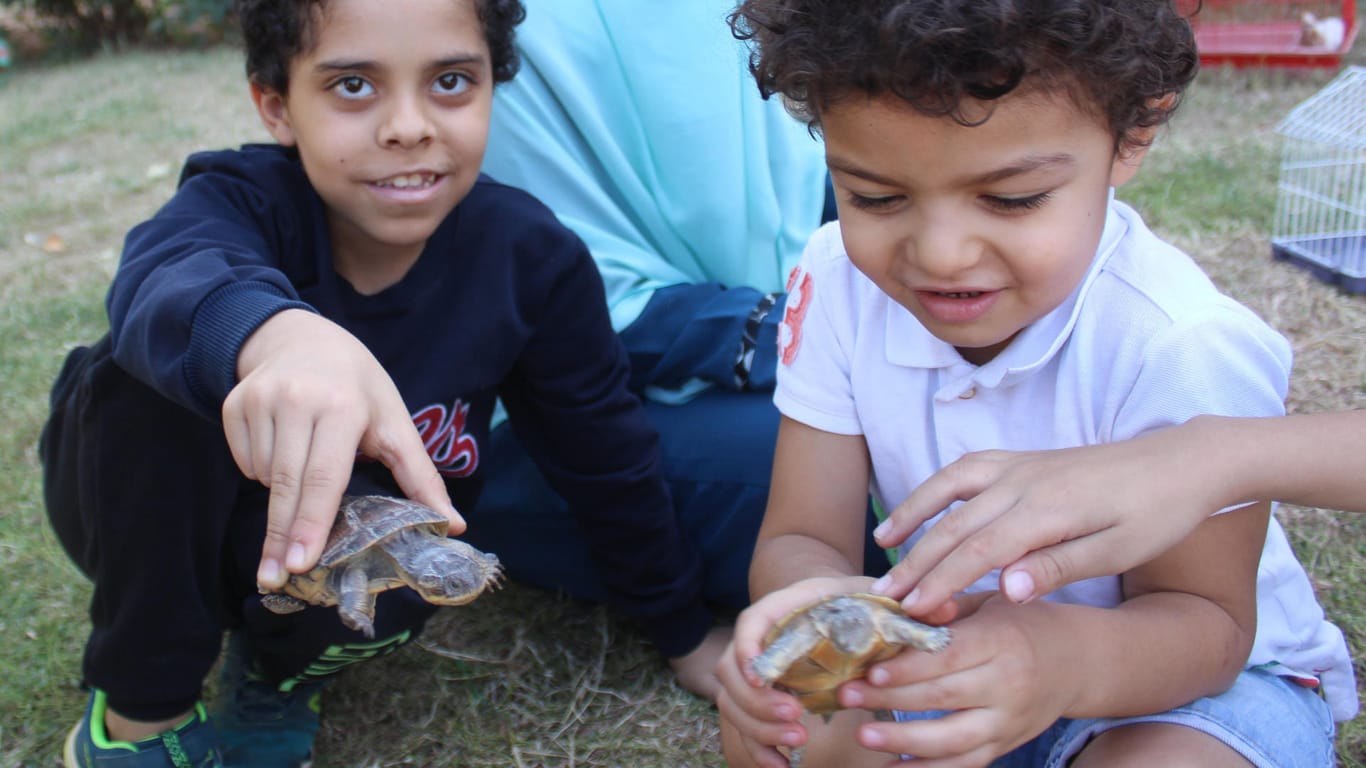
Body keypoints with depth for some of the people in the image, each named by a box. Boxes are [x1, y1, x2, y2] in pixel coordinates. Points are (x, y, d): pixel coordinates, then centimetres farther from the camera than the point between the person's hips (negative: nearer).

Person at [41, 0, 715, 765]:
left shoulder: (532, 259, -17)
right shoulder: (245, 197, -23)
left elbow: (605, 453, -5)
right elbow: (173, 277, -49)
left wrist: (689, 630, 4)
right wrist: (277, 335, -74)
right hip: (168, 529, 0)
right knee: (157, 368, -32)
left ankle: (279, 662, 3)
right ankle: (142, 701, -11)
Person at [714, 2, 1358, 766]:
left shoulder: (1182, 348, -30)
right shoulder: (840, 282, -17)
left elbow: (1203, 619, -22)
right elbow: (803, 537, -16)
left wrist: (1068, 659, -46)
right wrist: (814, 605, -42)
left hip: (1181, 674, -3)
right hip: (960, 644, 4)